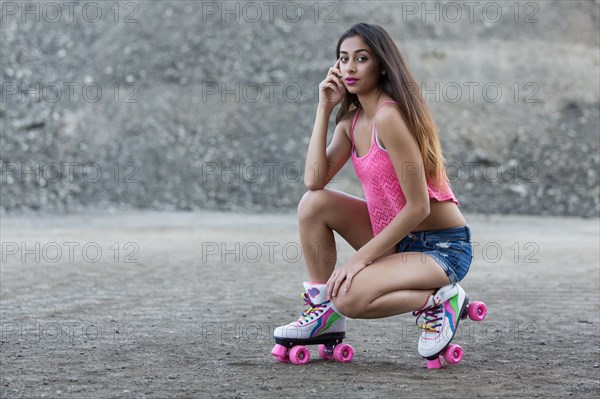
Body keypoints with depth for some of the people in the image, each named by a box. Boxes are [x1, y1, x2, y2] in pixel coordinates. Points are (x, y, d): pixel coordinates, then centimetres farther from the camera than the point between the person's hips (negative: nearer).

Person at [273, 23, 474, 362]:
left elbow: (418, 207, -22)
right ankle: (323, 311, 5)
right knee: (314, 204, -3)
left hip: (442, 248, -9)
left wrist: (361, 258, -18)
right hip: (397, 235, 9)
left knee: (350, 297, -28)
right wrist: (324, 109, -6)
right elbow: (314, 180, -7)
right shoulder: (352, 121, 6)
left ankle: (439, 300, -4)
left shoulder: (388, 117, -21)